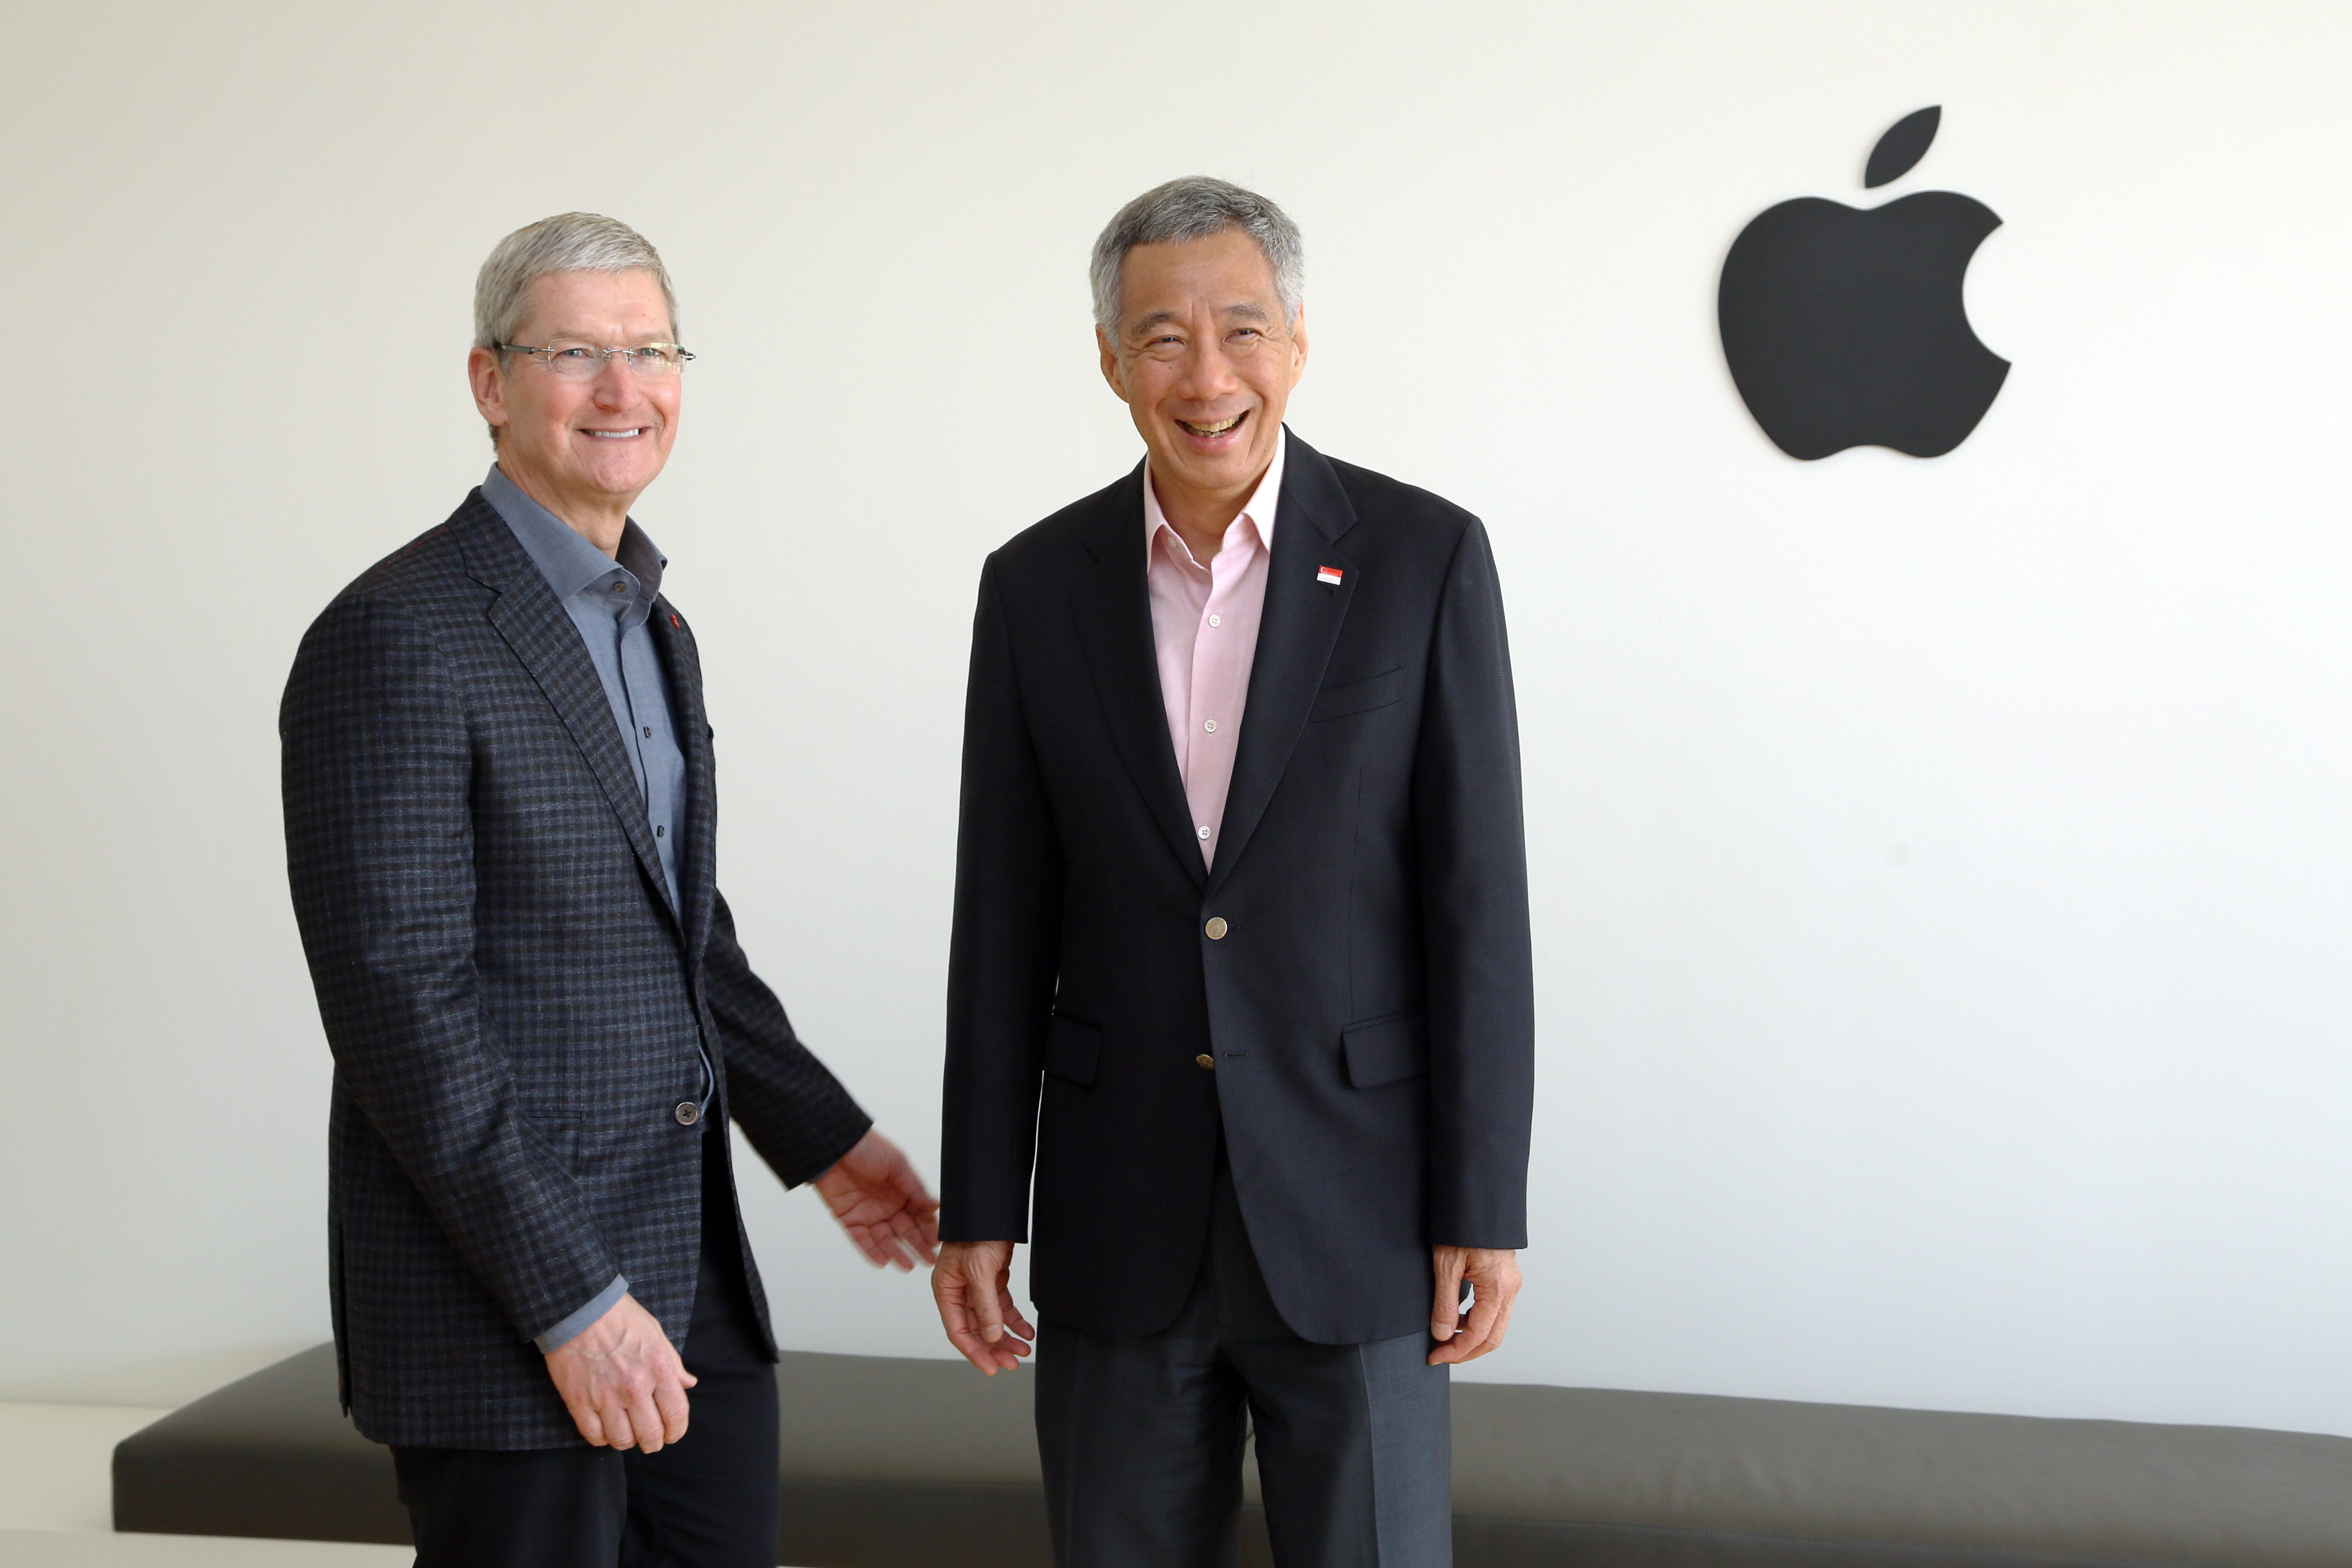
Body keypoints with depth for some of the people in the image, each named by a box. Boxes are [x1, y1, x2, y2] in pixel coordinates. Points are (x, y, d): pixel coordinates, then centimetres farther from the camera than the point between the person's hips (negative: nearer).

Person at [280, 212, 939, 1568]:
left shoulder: (653, 626, 13)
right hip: (503, 1302, -8)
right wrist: (574, 1301, -20)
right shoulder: (399, 636, -14)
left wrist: (819, 1133, 19)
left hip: (690, 1267, 8)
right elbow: (402, 1001, -19)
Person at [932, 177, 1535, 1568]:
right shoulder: (1038, 585, 3)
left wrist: (1486, 1207, -8)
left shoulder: (1424, 558, -5)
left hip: (1354, 1204, -2)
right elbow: (1005, 921, 5)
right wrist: (981, 1209, 4)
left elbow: (1478, 898, -5)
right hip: (1119, 1217, 3)